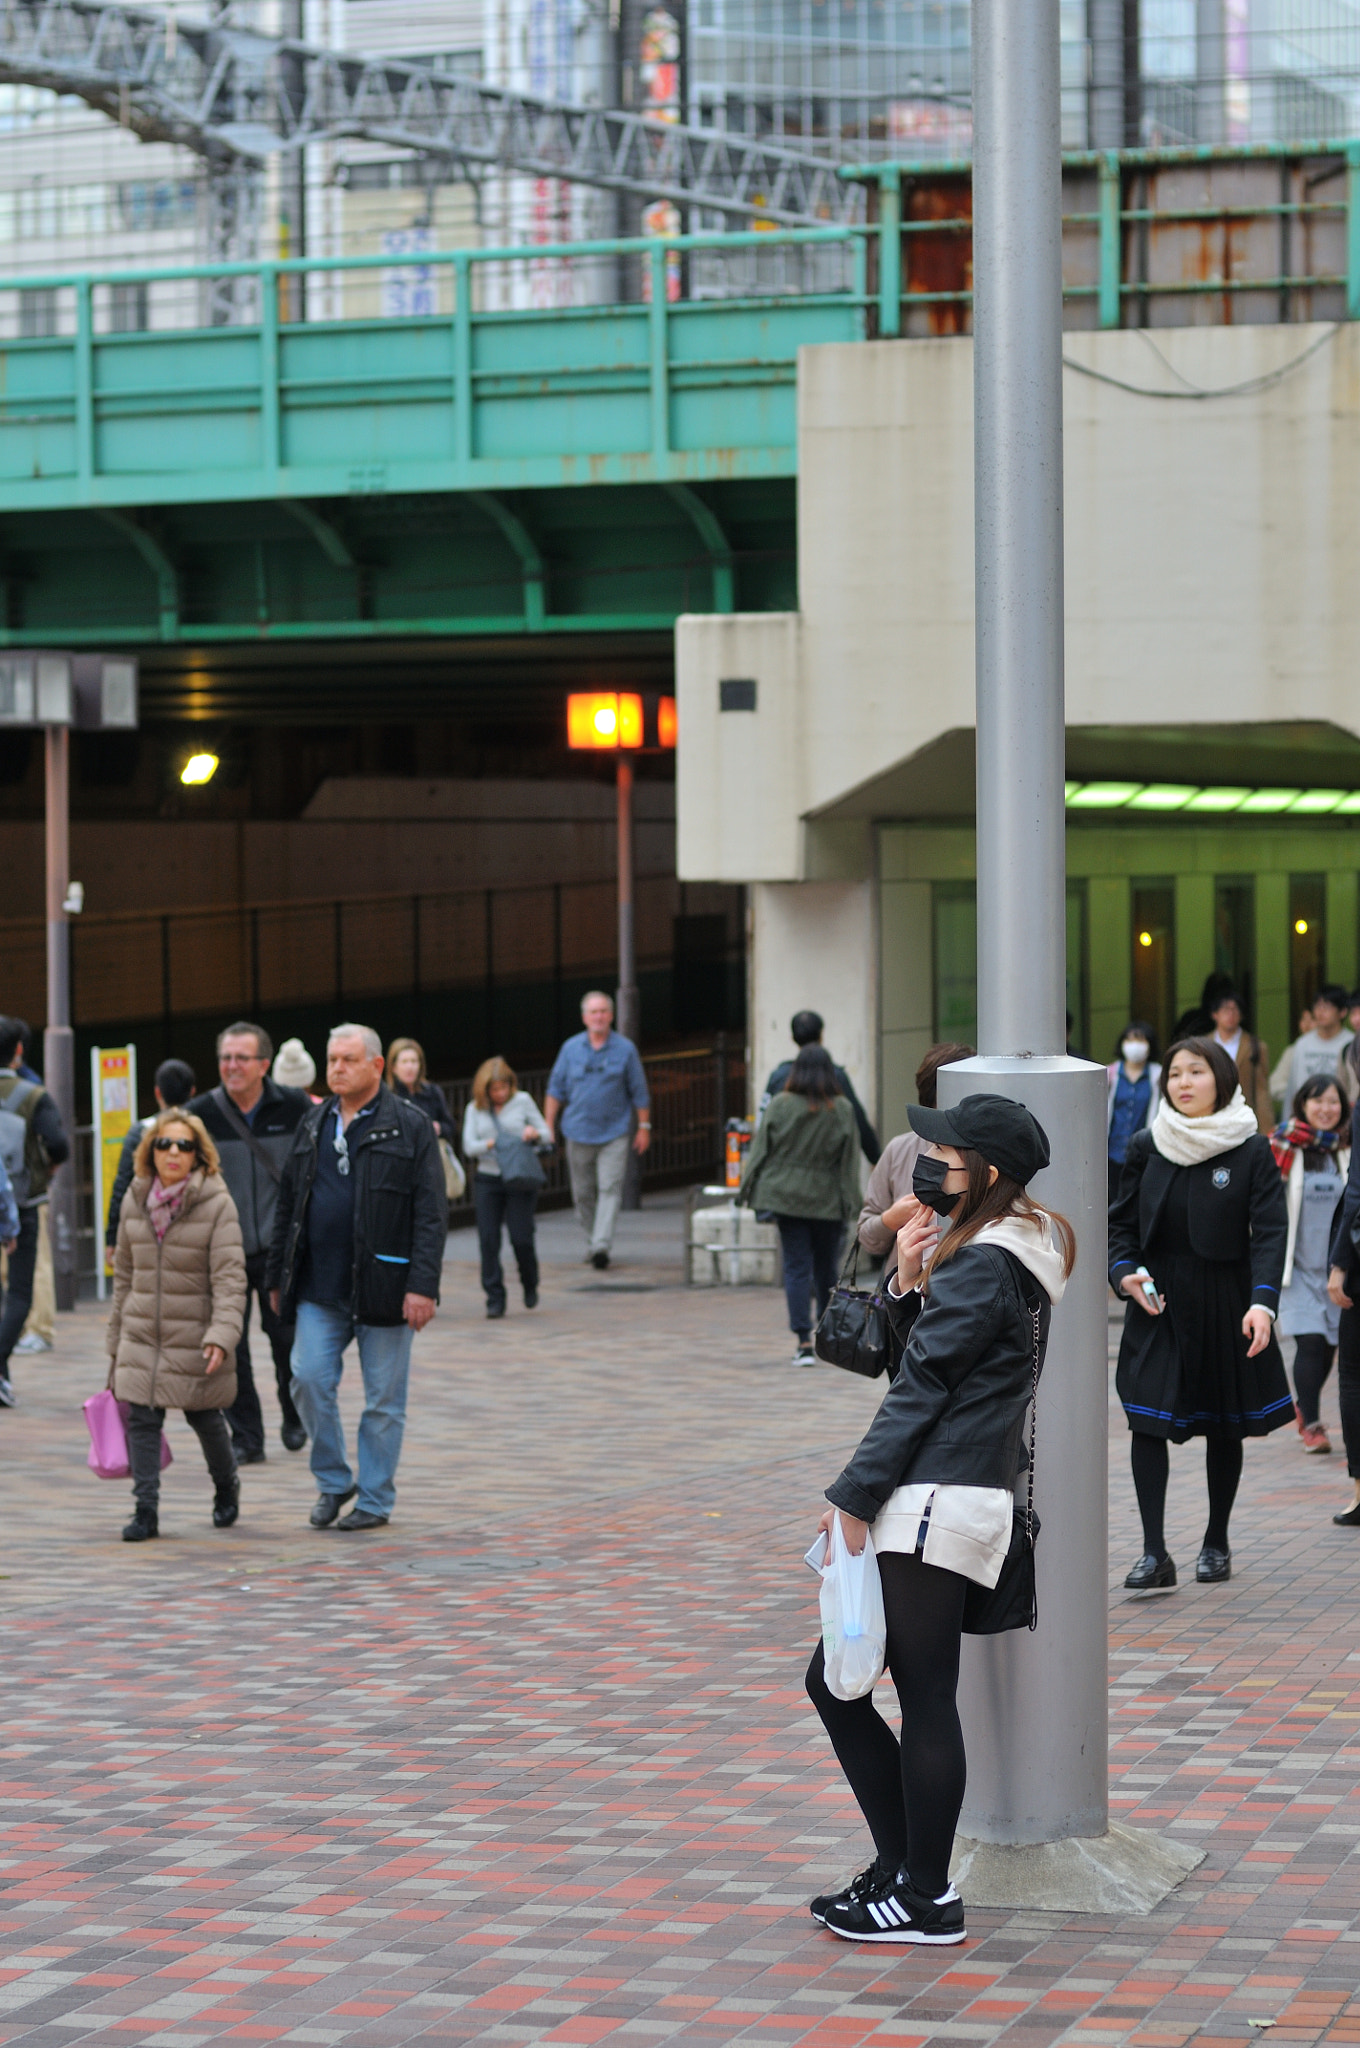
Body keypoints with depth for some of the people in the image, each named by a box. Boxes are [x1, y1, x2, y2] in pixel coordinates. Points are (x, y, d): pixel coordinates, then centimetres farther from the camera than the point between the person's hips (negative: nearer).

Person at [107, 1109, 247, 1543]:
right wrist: (115, 1339, 14)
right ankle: (145, 1511, -2)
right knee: (142, 1420, -5)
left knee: (203, 1418, 10)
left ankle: (226, 1487, 36)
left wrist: (221, 1336, -26)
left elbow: (229, 1278, -14)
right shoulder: (134, 1201, 5)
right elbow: (124, 1274, 14)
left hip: (194, 1336, -3)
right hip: (142, 1336, 3)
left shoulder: (216, 1204, -10)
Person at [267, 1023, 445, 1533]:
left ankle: (376, 1499, 14)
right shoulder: (312, 1125, 13)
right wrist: (277, 1279, 14)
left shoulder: (410, 1127, -3)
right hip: (319, 1287, 4)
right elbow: (286, 1206, 17)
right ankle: (333, 1481, 13)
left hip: (382, 1289, -4)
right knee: (310, 1380, -6)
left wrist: (422, 1286, -14)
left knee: (383, 1397, 3)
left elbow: (430, 1214, -7)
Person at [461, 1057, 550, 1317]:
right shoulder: (475, 1109, 7)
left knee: (521, 1237, -7)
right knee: (488, 1239, -5)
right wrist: (490, 1144, -19)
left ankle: (530, 1286, 21)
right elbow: (469, 1145, -1)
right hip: (487, 1180, 2)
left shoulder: (523, 1101, 4)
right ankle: (494, 1299, 1)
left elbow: (546, 1134, 7)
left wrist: (535, 1133, -16)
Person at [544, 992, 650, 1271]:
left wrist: (644, 1127, 5)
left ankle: (602, 1245, -18)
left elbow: (639, 1091, 6)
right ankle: (591, 1242, 22)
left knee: (610, 1189, -13)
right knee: (583, 1193, 7)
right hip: (579, 1132, 2)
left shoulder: (625, 1049, 1)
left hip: (614, 1133, -2)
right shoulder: (571, 1049, 6)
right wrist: (548, 1126, 5)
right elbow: (556, 1089, 10)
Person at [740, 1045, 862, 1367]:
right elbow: (850, 1160, -2)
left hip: (787, 1196, 0)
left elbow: (761, 1149, -1)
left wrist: (750, 1191, 8)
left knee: (796, 1268, 1)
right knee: (826, 1268, 14)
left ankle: (803, 1341, -10)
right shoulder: (842, 1111, -6)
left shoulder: (780, 1105, -6)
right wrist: (849, 1203, 4)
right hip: (827, 1201, 0)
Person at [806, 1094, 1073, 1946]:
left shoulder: (983, 1267, -11)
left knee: (925, 1698, -5)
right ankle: (903, 1868, 17)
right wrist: (908, 1282, 3)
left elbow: (922, 1387, -13)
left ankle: (926, 1900, 2)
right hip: (951, 1501, 11)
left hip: (938, 1500, -11)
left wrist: (855, 1495, -11)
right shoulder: (1011, 1259, 20)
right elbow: (916, 1359, 18)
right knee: (832, 1683, 13)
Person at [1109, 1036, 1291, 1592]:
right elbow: (1122, 1222, 10)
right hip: (1157, 1302, 1)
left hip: (1224, 1305, -1)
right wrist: (1124, 1271, -10)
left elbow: (1270, 1230, -11)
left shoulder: (1251, 1152, -5)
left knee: (1223, 1426, 9)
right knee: (1147, 1420, -10)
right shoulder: (1145, 1147, 3)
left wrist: (1262, 1300, -24)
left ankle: (1216, 1543, 27)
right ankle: (1154, 1556, -11)